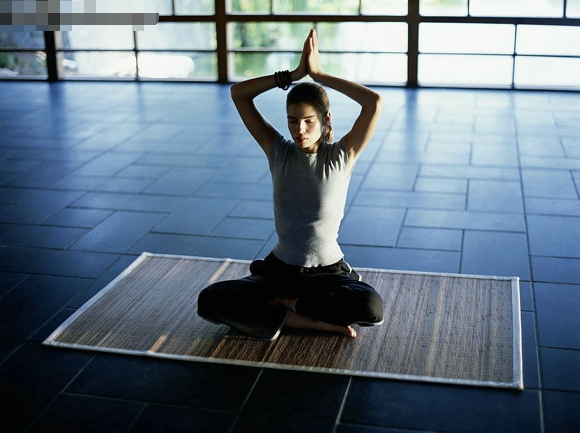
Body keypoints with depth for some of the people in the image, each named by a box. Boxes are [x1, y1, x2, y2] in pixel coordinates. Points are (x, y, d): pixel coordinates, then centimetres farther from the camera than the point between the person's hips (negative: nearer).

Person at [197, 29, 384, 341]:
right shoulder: (279, 152, -3)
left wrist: (318, 74, -17)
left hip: (328, 273, -1)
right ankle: (315, 321, -18)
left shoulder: (342, 156, -9)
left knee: (371, 308, -34)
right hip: (280, 270, 2)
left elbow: (374, 102, -23)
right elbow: (238, 94, -7)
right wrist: (296, 73, -13)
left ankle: (283, 304, -12)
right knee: (210, 301, -22)